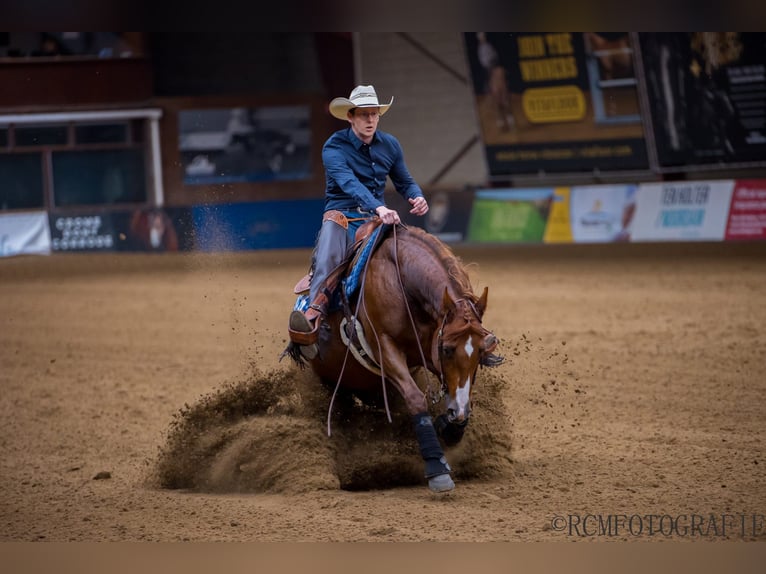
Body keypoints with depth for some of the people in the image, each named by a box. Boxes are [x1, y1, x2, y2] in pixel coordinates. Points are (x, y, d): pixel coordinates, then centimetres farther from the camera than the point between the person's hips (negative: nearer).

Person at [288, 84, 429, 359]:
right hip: (341, 215, -6)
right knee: (328, 262, -37)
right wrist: (379, 208, -42)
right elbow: (348, 182, -25)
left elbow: (404, 182, 21)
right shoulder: (334, 147, -8)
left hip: (376, 219, 6)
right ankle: (312, 319, -55)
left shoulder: (390, 145, 10)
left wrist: (418, 197, -6)